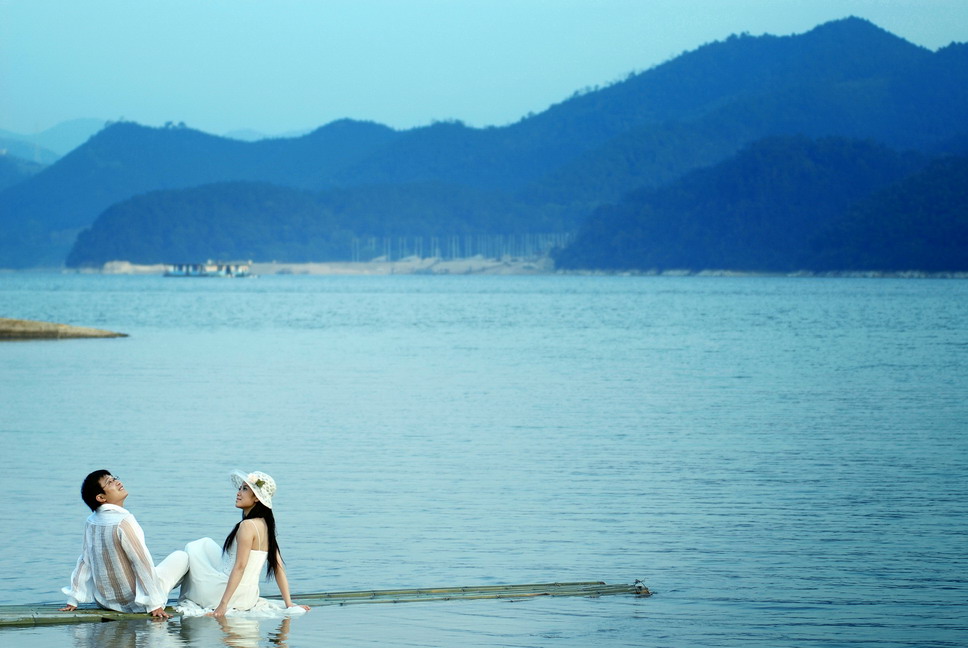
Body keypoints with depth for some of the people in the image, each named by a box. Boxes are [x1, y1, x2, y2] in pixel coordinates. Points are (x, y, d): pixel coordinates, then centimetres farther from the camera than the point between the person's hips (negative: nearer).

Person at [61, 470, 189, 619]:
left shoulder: (91, 522, -1)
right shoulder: (123, 522, -24)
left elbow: (84, 561, 6)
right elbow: (142, 564, -23)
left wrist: (73, 600, 11)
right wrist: (155, 605, -20)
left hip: (104, 600, 7)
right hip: (132, 602, -7)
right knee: (182, 557, 9)